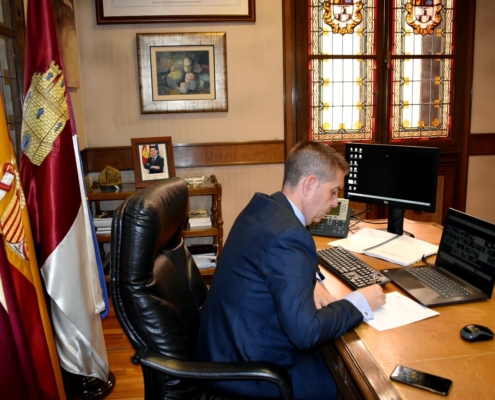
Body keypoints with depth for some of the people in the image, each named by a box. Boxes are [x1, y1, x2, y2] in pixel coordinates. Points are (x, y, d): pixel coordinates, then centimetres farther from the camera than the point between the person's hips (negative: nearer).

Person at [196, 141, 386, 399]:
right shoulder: (289, 234, -28)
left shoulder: (263, 206, 0)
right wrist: (359, 303, -13)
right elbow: (305, 332, -27)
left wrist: (310, 284, 0)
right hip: (246, 367, -9)